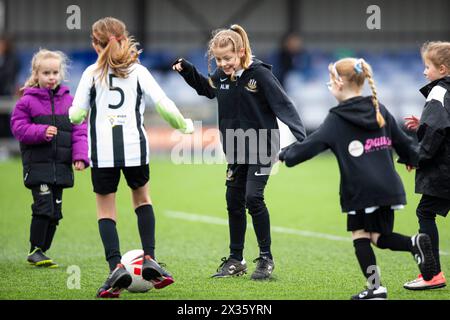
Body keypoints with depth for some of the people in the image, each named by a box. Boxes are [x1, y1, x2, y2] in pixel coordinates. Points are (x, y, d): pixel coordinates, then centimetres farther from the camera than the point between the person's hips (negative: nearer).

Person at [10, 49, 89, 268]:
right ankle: (35, 251, -1)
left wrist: (80, 156, -5)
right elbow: (18, 127, -5)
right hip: (37, 165, -4)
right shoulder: (27, 101, -3)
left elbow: (79, 130, 6)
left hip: (61, 166, 4)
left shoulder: (69, 101, 7)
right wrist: (41, 132, -19)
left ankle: (42, 252, 18)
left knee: (55, 211, 7)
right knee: (44, 206, -14)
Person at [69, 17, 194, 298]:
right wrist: (184, 125, 16)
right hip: (135, 147, 2)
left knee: (106, 209, 6)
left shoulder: (92, 73, 3)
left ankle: (116, 266, -12)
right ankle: (150, 258, 10)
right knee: (142, 198, 23)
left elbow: (76, 114, 3)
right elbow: (164, 105, -1)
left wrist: (66, 115, 26)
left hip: (102, 150, -1)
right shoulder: (139, 71, 6)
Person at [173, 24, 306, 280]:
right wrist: (187, 70, 11)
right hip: (236, 149, 7)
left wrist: (301, 135, -28)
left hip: (262, 146, -6)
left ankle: (266, 258, -4)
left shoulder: (260, 74, -18)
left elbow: (283, 104, -19)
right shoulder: (221, 76, 0)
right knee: (234, 201, 9)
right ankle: (236, 260, 20)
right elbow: (207, 89, 23)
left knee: (253, 197, -15)